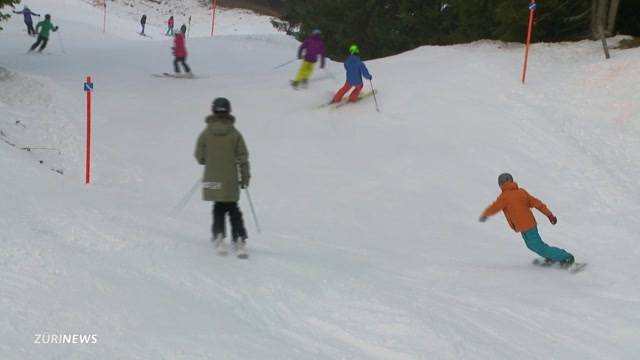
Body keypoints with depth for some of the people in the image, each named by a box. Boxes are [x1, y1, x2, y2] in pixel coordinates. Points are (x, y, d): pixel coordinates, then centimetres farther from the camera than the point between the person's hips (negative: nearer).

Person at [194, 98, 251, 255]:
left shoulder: (205, 133, -5)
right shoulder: (235, 134, -5)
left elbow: (200, 157, -2)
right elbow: (243, 157, -3)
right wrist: (245, 177, 6)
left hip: (213, 179, 0)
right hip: (231, 180, 0)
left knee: (219, 207, 13)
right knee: (233, 208, 12)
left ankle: (219, 234, -3)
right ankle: (239, 238, 5)